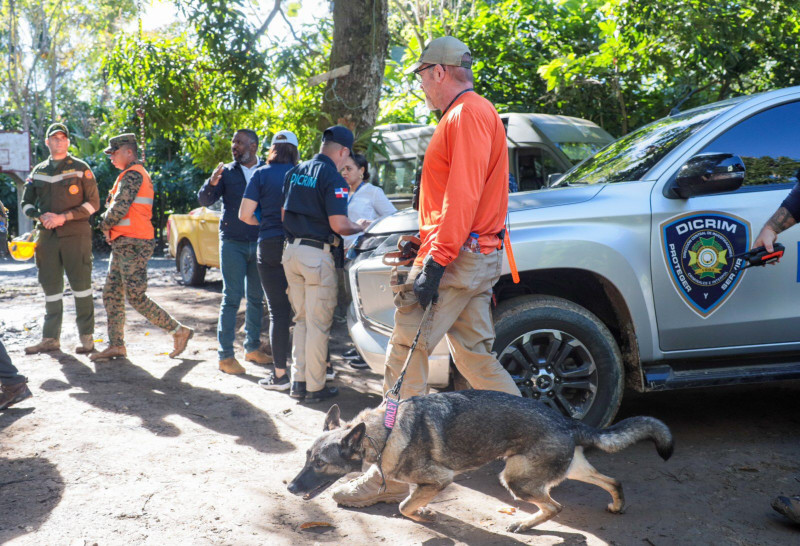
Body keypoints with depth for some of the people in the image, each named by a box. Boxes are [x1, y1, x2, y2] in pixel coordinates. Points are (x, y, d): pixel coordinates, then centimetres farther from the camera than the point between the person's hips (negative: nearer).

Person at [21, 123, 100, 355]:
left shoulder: (80, 168, 3)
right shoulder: (38, 171, 15)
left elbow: (93, 203, -2)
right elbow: (26, 203, 16)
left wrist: (64, 217, -13)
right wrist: (41, 216, -5)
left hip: (75, 233, -4)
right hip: (47, 235, 4)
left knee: (80, 283, -3)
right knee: (50, 286, 6)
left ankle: (87, 337, 4)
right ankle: (51, 338, 12)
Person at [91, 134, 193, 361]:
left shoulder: (133, 174, -12)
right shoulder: (132, 175, 22)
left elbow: (120, 208, -21)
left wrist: (104, 225, -4)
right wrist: (110, 229, 8)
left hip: (132, 244, -10)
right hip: (124, 245, 10)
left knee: (136, 297, -9)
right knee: (111, 294, 9)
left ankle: (179, 331, -1)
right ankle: (116, 345, 13)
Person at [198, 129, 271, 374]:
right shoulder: (227, 172, 5)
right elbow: (205, 200, -4)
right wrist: (211, 184, -24)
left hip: (259, 244, 2)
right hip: (232, 243, -1)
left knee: (256, 298, 9)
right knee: (231, 298, -4)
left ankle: (252, 347, 22)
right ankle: (225, 355, -1)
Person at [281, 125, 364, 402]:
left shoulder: (295, 172, 12)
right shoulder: (332, 178, -11)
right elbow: (339, 224, -16)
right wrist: (360, 228, 2)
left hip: (291, 251, 7)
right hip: (317, 255, -7)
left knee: (301, 320, 17)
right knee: (318, 324, 1)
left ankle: (298, 382, 19)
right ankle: (314, 387, 8)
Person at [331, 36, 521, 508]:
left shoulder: (467, 114, -10)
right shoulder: (476, 114, 23)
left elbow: (461, 195, -21)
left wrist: (435, 261, -24)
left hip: (456, 256, -11)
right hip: (478, 256, 11)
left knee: (405, 354, -8)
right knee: (476, 357, 15)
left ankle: (391, 477, -3)